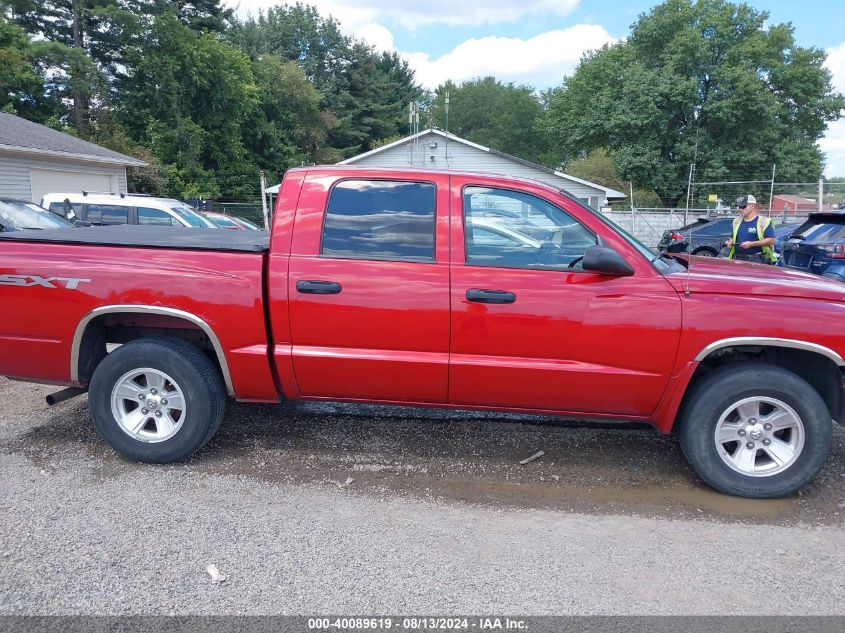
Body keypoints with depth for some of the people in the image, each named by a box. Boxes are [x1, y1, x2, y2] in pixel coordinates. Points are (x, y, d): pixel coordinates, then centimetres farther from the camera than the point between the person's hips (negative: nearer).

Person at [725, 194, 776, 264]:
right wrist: (730, 242, 3)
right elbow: (732, 237, 27)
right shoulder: (737, 221, 18)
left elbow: (771, 240, -8)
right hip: (738, 259, 5)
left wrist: (751, 244, -16)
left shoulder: (763, 222, -1)